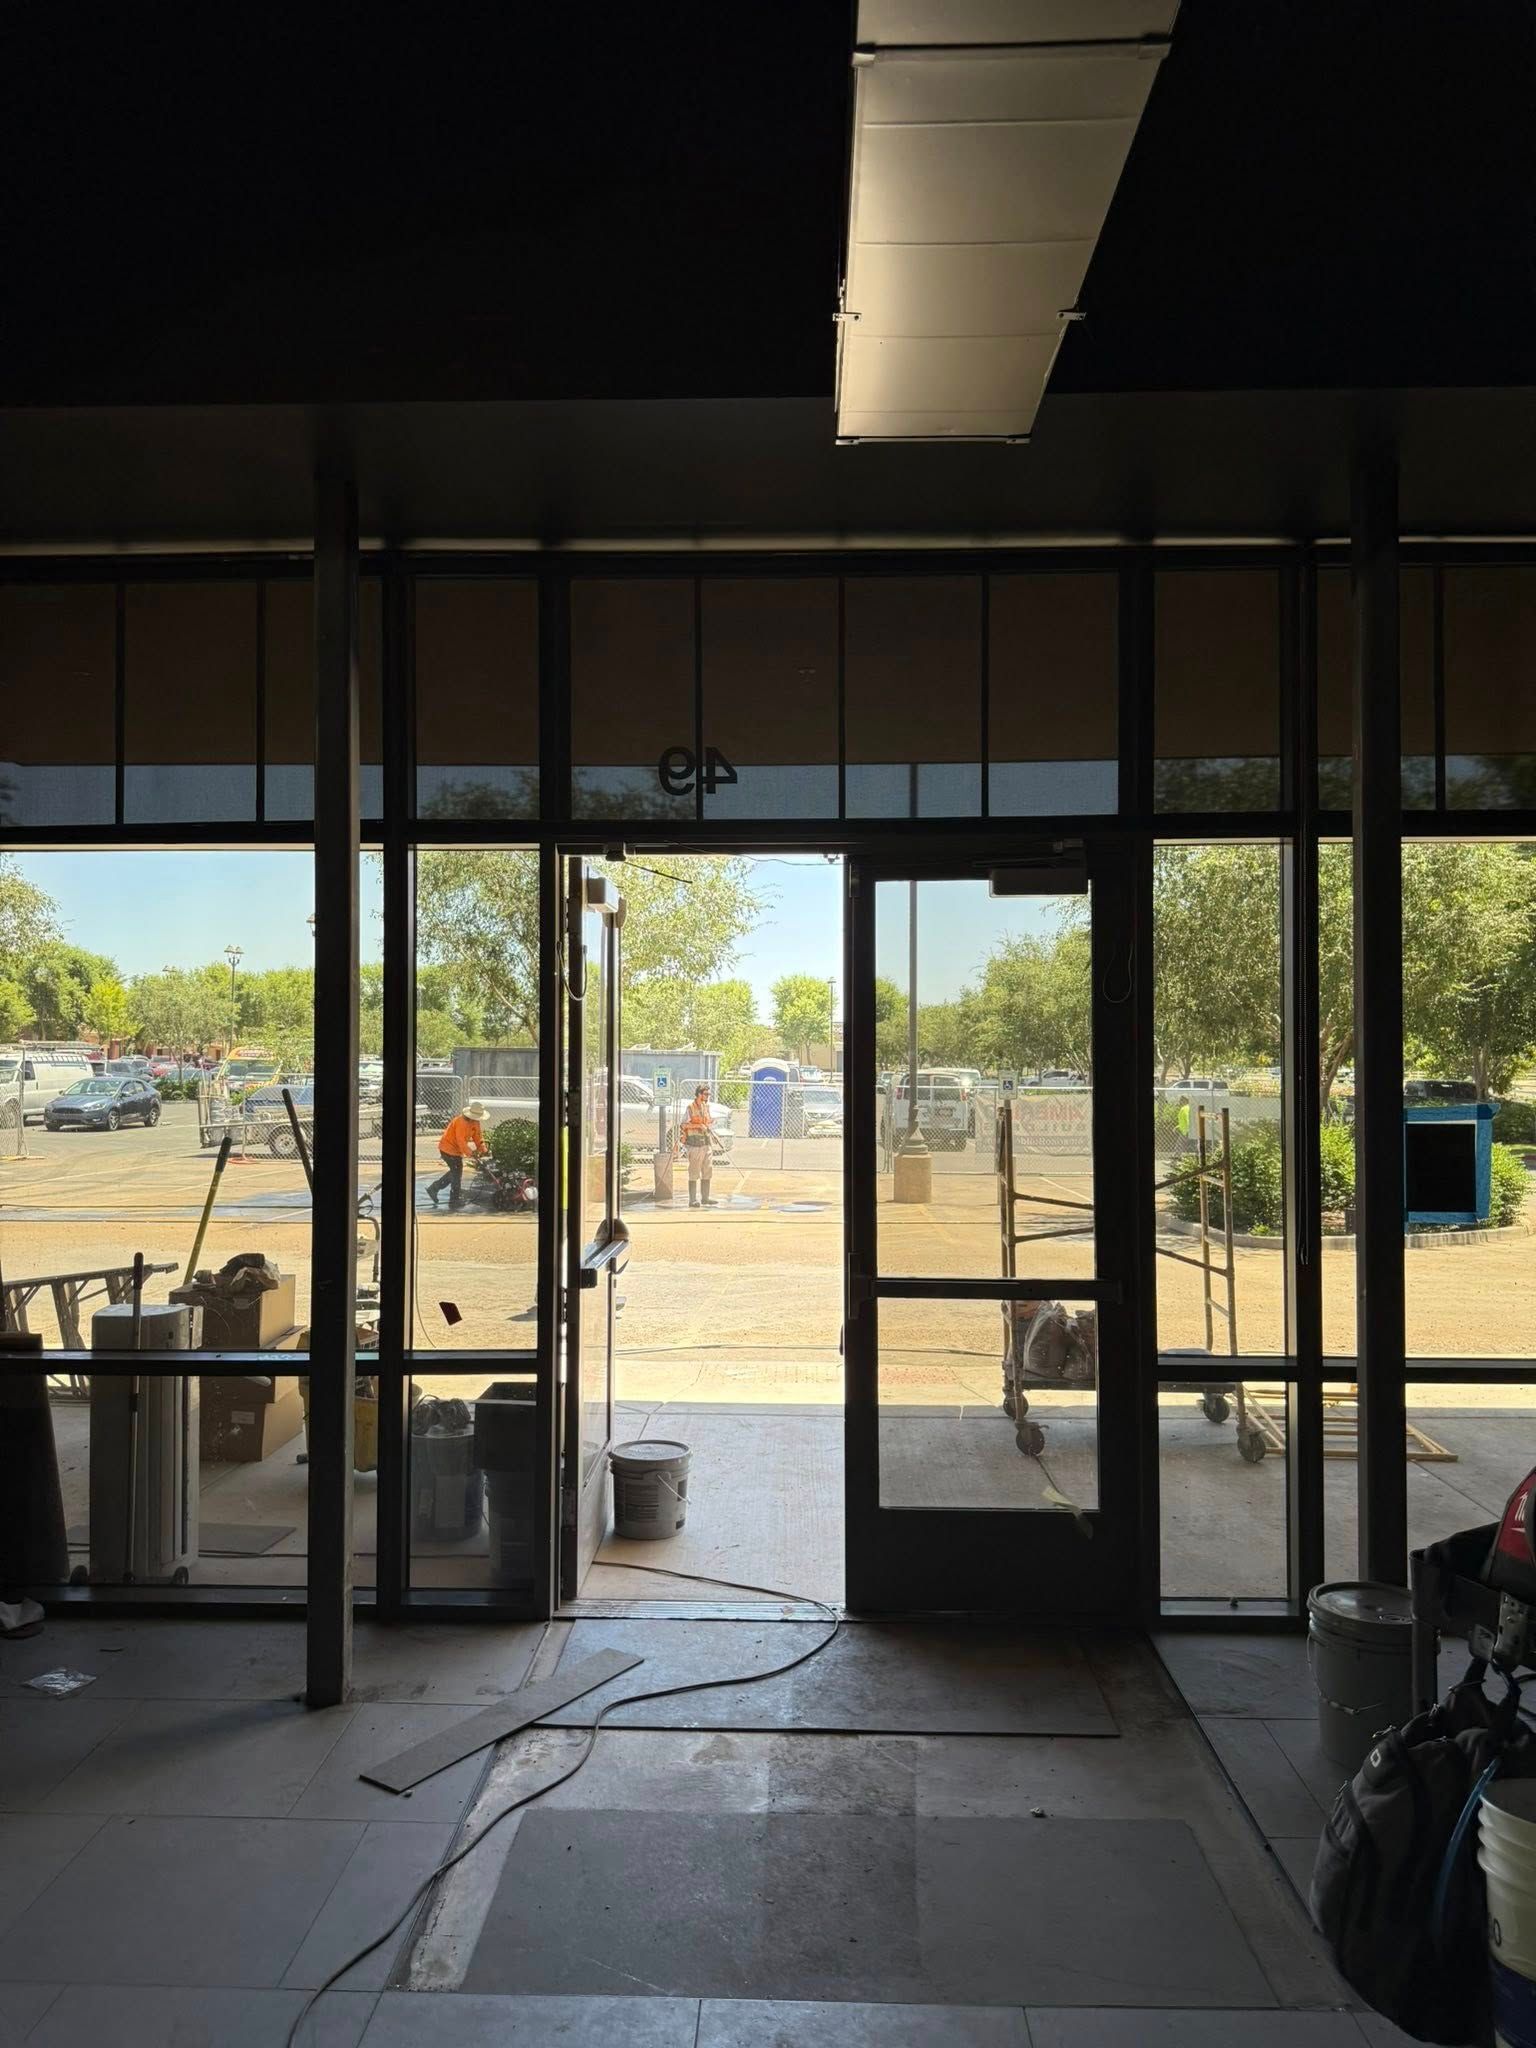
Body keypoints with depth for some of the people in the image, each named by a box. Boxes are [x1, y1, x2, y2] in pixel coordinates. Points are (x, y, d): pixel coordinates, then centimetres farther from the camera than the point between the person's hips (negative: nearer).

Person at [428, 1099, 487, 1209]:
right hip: (449, 1149, -10)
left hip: (456, 1150, 10)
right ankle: (455, 1200, 5)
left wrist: (482, 1150, -10)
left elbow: (478, 1136, 3)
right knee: (457, 1172, -4)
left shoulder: (475, 1122, 2)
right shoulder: (461, 1122, -28)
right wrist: (470, 1153, -40)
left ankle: (434, 1188, 26)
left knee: (455, 1171, 17)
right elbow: (460, 1140, -34)